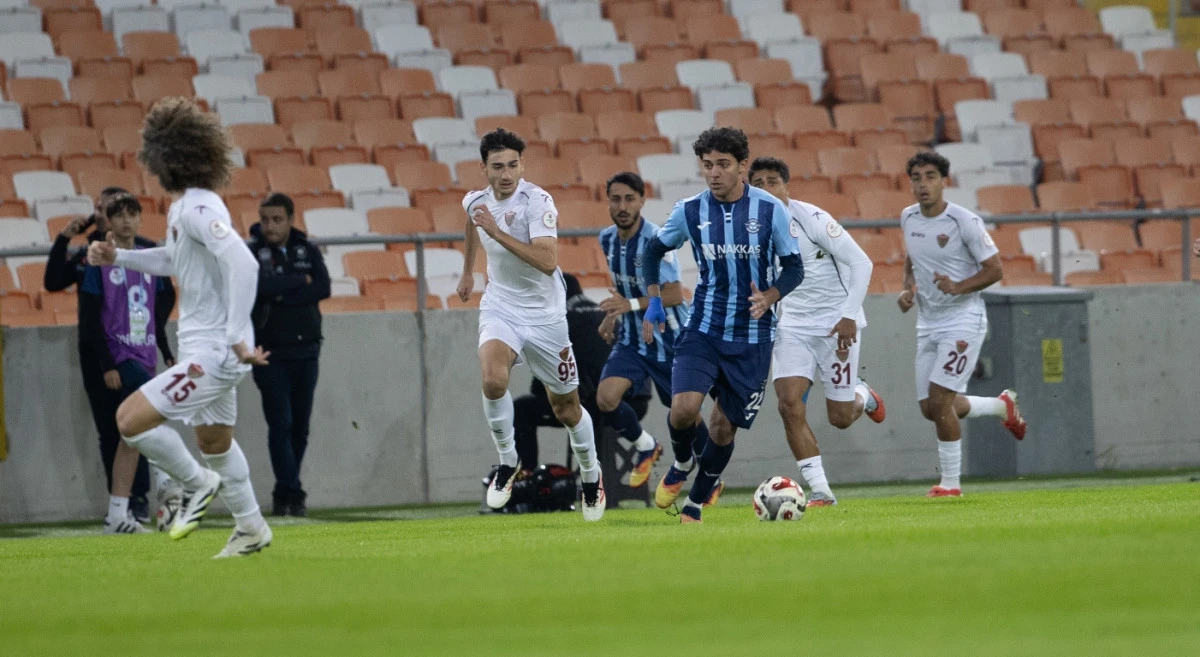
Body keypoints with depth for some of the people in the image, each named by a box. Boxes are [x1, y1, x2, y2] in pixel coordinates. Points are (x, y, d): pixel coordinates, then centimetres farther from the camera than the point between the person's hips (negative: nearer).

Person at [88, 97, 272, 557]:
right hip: (206, 350, 10)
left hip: (214, 354, -10)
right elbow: (176, 261, 27)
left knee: (130, 418, -13)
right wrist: (118, 258, 15)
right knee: (213, 440, 23)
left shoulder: (198, 209, -22)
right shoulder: (183, 207, 9)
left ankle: (196, 484, 4)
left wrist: (237, 337, -32)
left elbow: (243, 263, -32)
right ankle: (251, 529, 36)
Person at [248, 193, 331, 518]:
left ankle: (285, 494, 16)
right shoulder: (251, 252, -2)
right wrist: (300, 281, -9)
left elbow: (323, 288, -7)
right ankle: (292, 494, -12)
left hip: (305, 351, 3)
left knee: (300, 427, 7)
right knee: (281, 425, -11)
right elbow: (260, 284, -20)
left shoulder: (308, 250, 8)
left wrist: (283, 295, -15)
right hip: (270, 353, -3)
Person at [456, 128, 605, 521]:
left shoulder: (537, 201, -20)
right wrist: (468, 271, 36)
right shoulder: (476, 201, -3)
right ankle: (507, 462, -6)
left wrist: (497, 232, -35)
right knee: (493, 380, -27)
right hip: (500, 308, 3)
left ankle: (591, 475, 36)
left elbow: (547, 261, -32)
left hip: (544, 315, -3)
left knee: (566, 407, 9)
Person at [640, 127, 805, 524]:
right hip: (704, 330, 1)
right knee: (683, 409, -20)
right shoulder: (690, 212, -3)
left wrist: (768, 298, -20)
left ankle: (695, 504, 24)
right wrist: (654, 301, 1)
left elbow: (794, 268, -1)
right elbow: (654, 250, 13)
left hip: (752, 338, -1)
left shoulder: (770, 210, -8)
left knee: (724, 426, 4)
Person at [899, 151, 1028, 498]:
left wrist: (958, 287, -26)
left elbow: (995, 269, -11)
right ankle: (1003, 405, 33)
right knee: (930, 408, 7)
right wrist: (909, 288, 4)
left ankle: (951, 482, -3)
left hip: (963, 320, -7)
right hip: (928, 323, 7)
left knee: (939, 399, -16)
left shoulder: (964, 222, -14)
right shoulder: (908, 219, 5)